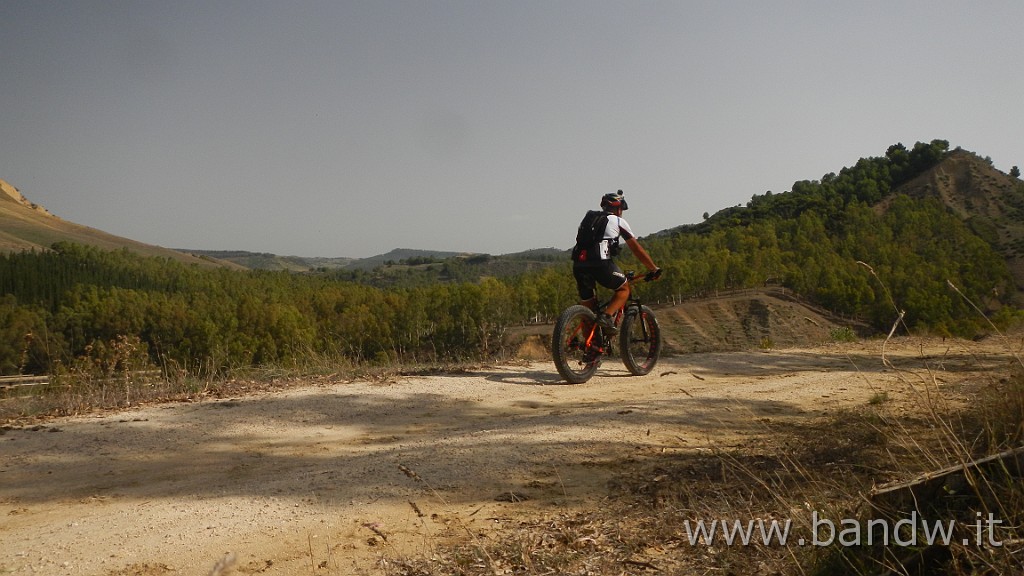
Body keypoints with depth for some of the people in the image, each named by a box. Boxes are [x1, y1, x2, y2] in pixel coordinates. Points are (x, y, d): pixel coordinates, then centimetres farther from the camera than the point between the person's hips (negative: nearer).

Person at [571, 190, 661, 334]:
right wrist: (654, 269, 24)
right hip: (600, 263, -5)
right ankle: (607, 316, -6)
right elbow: (637, 249, 16)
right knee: (624, 289, 18)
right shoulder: (618, 221, 15)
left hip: (578, 263, 5)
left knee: (588, 306, 17)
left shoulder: (588, 218, 30)